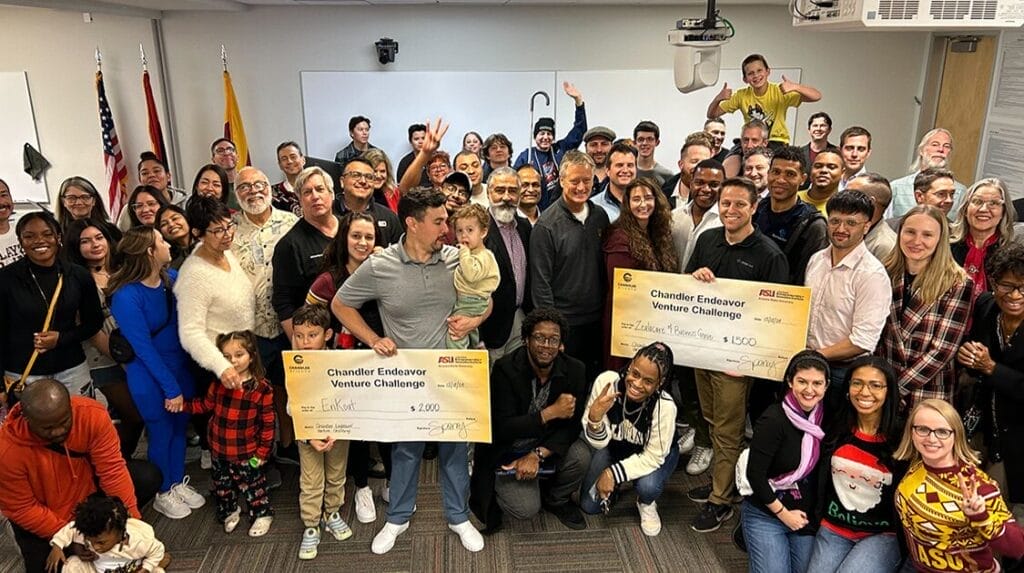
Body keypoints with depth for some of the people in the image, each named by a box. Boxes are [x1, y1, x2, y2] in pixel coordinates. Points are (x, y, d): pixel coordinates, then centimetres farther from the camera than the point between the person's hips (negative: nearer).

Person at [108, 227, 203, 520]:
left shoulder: (172, 278, -7)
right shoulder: (126, 297, -23)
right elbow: (144, 348, -20)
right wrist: (170, 388, -16)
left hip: (181, 367, 5)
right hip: (149, 376, -5)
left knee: (180, 426, 18)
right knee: (161, 433, 12)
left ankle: (179, 483, 40)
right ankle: (163, 493, 34)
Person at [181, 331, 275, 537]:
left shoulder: (262, 388, -18)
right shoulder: (218, 384, -7)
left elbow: (268, 423, -12)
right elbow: (205, 404, 13)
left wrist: (262, 451, -11)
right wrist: (183, 405, 0)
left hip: (246, 453, -4)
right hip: (219, 449, 4)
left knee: (251, 485, 11)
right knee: (222, 485, 22)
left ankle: (262, 514, 32)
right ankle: (229, 511, 46)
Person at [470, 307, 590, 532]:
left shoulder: (574, 370, -12)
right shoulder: (505, 369, -22)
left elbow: (572, 426, -11)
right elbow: (502, 428, -24)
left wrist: (537, 455, -25)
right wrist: (551, 412, -29)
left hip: (547, 446, 4)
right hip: (507, 451, -3)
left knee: (580, 456, -25)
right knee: (526, 509, -20)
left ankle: (558, 500, 7)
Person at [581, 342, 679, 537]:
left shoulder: (665, 407, -36)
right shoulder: (607, 381, -33)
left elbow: (652, 456, -24)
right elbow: (599, 442, -25)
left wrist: (613, 473, -29)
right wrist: (595, 418, -46)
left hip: (655, 453, -2)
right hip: (614, 446, 2)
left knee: (648, 486, -31)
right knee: (590, 505, -5)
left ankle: (646, 504, 6)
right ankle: (616, 486, 28)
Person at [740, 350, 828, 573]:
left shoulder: (824, 416, -4)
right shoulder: (774, 420, -21)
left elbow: (819, 469, 5)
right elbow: (755, 474, -18)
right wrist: (783, 513, -12)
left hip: (807, 515, 5)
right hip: (766, 514, -5)